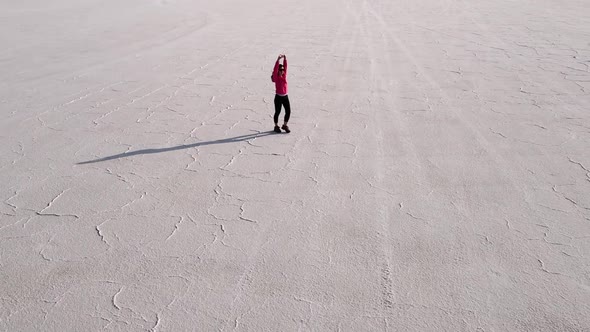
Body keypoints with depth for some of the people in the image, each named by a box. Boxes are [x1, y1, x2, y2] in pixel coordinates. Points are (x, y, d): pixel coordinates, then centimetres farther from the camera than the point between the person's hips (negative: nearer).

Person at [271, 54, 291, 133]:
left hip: (285, 97, 5)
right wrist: (278, 60, -28)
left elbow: (285, 67, -2)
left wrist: (285, 59, -15)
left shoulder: (284, 75, 6)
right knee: (277, 112, 6)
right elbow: (275, 69, -20)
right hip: (278, 97, -5)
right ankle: (276, 126, 22)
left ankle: (285, 125, 21)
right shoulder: (276, 77, -7)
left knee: (288, 111, 2)